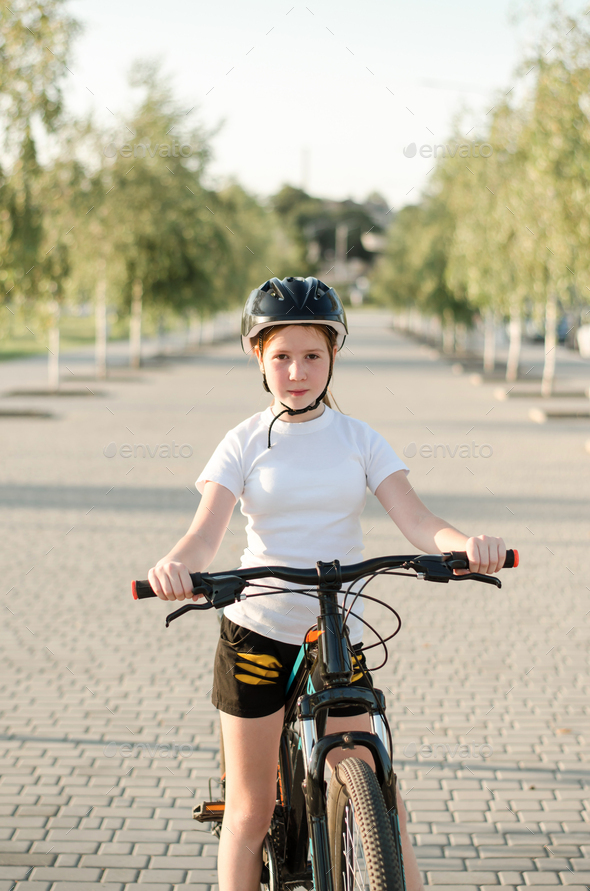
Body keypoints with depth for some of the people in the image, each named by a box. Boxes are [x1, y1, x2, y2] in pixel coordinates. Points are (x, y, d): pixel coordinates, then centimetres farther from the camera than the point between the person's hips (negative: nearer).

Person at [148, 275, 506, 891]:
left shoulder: (359, 440, 3)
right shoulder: (244, 443, -1)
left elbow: (416, 521, -8)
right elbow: (206, 532, -14)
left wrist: (467, 545, -30)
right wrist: (176, 564, -38)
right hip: (256, 633, -1)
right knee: (249, 810, 6)